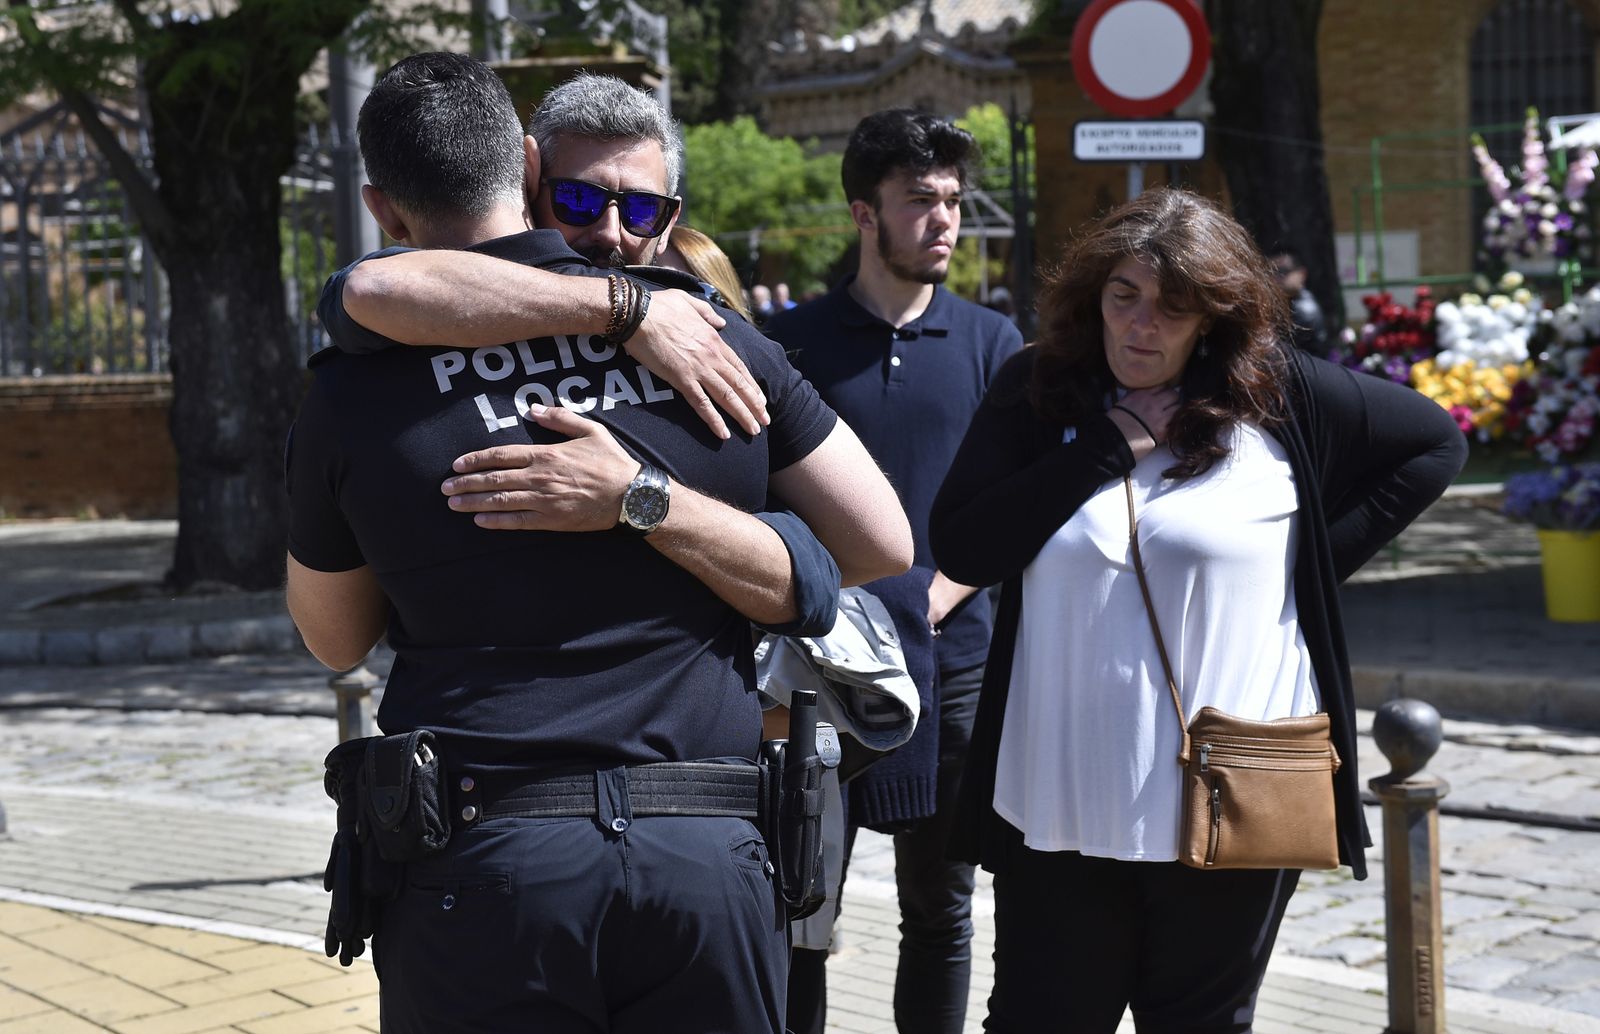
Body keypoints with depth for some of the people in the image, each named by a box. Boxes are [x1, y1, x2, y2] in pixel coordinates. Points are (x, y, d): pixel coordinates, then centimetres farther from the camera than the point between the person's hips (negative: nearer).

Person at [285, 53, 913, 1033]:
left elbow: (335, 640, 16)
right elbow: (885, 543, 6)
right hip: (710, 853, 1)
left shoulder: (352, 395, 0)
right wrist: (642, 500, 2)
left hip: (482, 856, -1)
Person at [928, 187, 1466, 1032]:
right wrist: (1107, 447, -10)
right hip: (1062, 805, 1)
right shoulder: (1034, 393, 3)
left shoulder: (1280, 395, -1)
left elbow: (1433, 442, 10)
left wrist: (1316, 560, 2)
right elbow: (960, 550, -6)